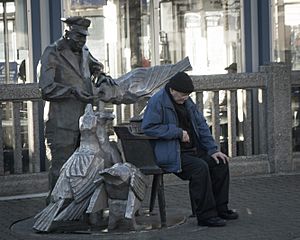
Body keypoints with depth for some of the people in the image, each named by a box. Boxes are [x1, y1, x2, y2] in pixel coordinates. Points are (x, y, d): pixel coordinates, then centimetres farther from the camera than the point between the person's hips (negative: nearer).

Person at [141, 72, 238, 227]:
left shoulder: (187, 101, 13)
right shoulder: (157, 101, -12)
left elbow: (201, 125, 17)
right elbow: (148, 127, -20)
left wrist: (212, 149, 6)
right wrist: (177, 132, -19)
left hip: (193, 150, 9)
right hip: (171, 155, -9)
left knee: (220, 163, -5)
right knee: (200, 167, -30)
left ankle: (220, 208, 5)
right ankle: (206, 215, -24)